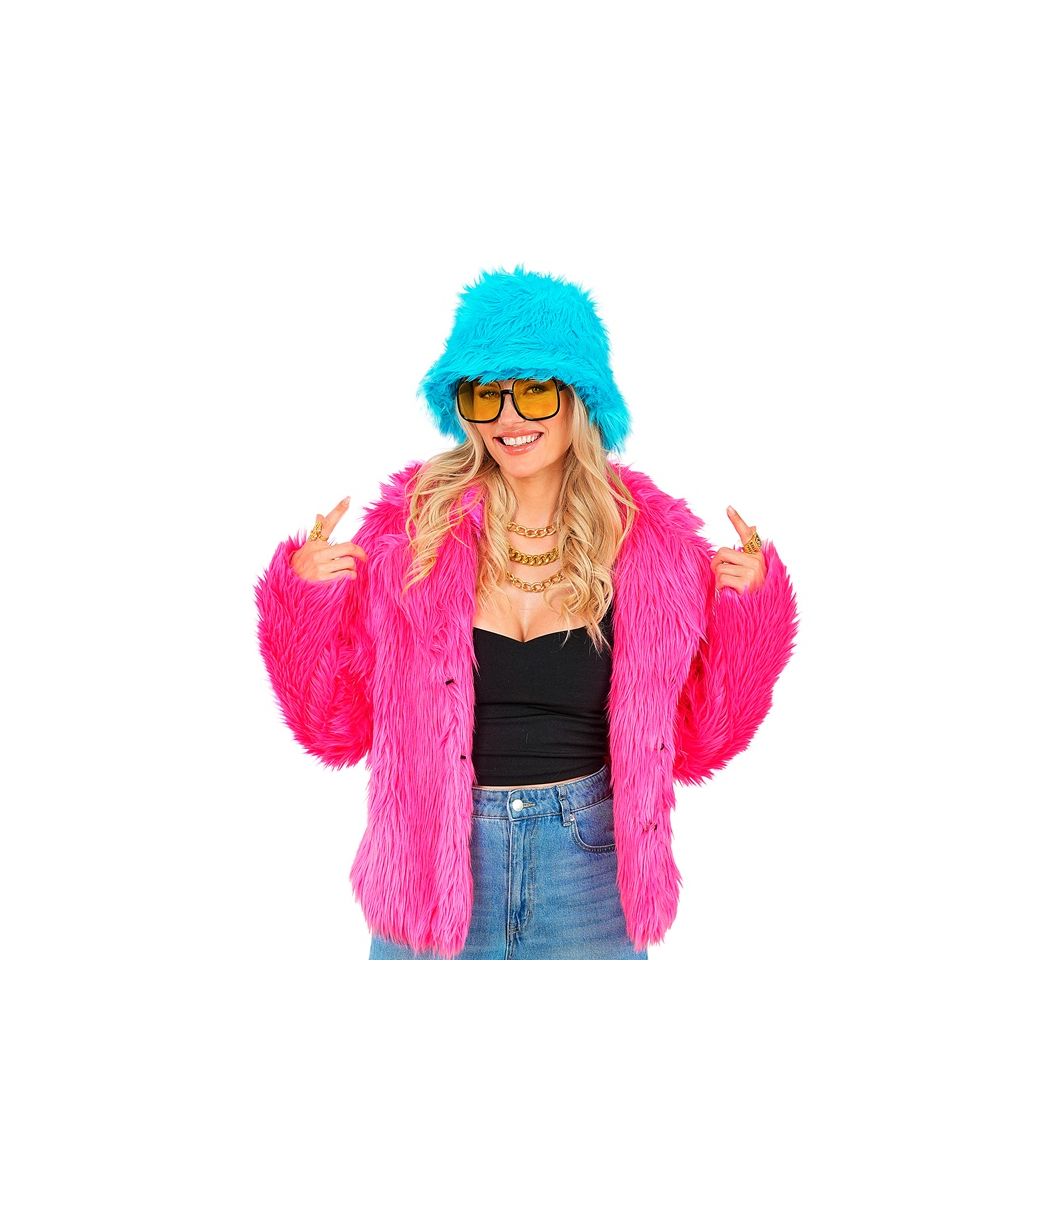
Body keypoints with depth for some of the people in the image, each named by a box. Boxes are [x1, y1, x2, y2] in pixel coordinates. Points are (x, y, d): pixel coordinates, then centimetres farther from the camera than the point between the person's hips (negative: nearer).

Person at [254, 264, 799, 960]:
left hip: (589, 868, 1)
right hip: (434, 867, 0)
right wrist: (305, 601, -14)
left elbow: (694, 744, 1)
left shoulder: (654, 541, -5)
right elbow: (339, 728, -1)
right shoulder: (409, 529, -7)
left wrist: (751, 608, -10)